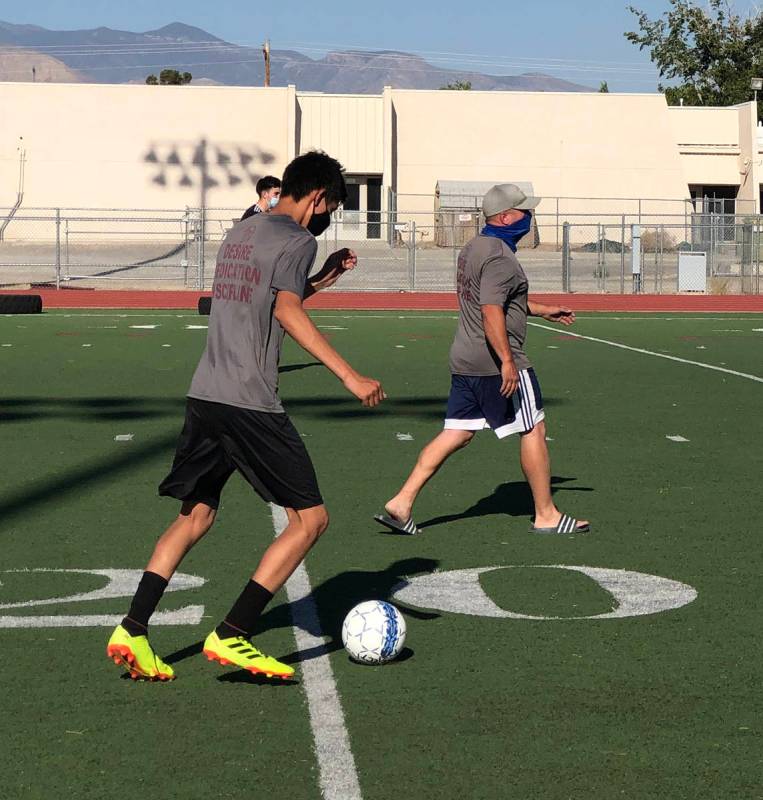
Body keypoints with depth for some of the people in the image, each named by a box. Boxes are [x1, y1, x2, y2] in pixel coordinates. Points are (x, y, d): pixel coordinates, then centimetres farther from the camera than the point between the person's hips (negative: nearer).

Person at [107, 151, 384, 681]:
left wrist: (318, 282, 35)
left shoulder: (240, 234, 21)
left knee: (195, 516, 18)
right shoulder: (297, 241, -5)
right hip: (250, 403, -9)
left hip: (204, 395, 9)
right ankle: (232, 636, -5)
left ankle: (133, 630, 7)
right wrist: (349, 376, -25)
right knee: (310, 518, 0)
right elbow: (287, 312, -19)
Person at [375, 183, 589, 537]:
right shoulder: (499, 256, -16)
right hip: (496, 362, -9)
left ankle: (401, 503, 2)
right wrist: (507, 361, -29)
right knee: (533, 429, 2)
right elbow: (491, 311, -26)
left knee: (457, 434, 9)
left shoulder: (473, 248, 17)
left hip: (464, 360, 9)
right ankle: (546, 515, 10)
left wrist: (541, 310, 35)